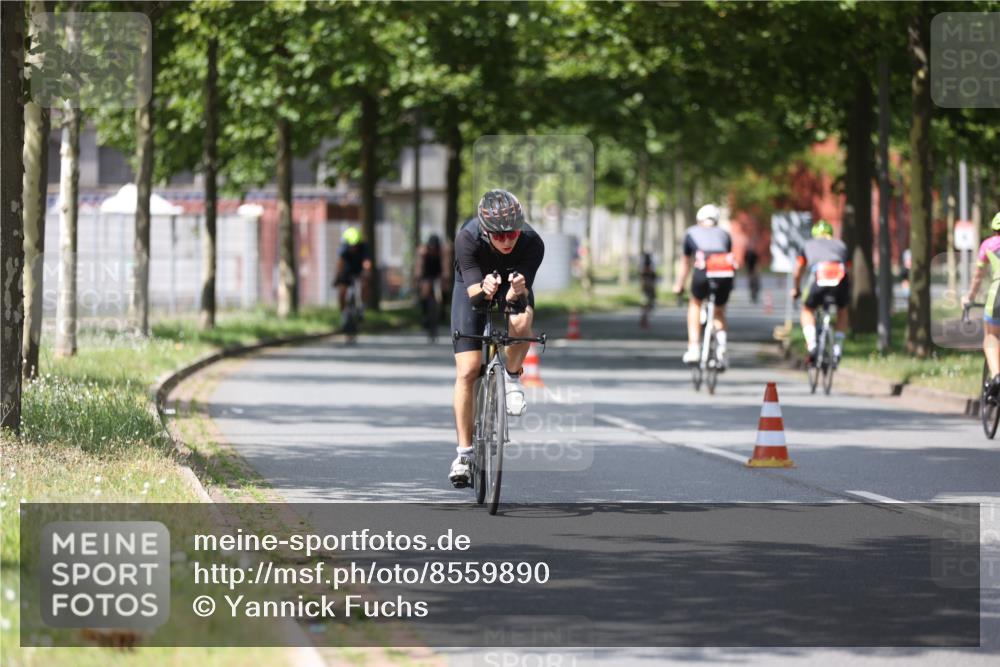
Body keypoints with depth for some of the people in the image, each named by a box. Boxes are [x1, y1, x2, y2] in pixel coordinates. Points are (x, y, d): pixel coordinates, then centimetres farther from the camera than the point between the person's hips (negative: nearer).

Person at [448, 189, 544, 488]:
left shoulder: (532, 243, -33)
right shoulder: (467, 238, -36)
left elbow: (519, 293, -36)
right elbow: (473, 291, -40)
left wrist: (517, 291, -59)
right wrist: (484, 289, -62)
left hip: (513, 288, 1)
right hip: (474, 287, 0)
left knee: (521, 324, -36)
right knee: (467, 372, -10)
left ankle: (513, 377, -4)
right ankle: (464, 452, 0)